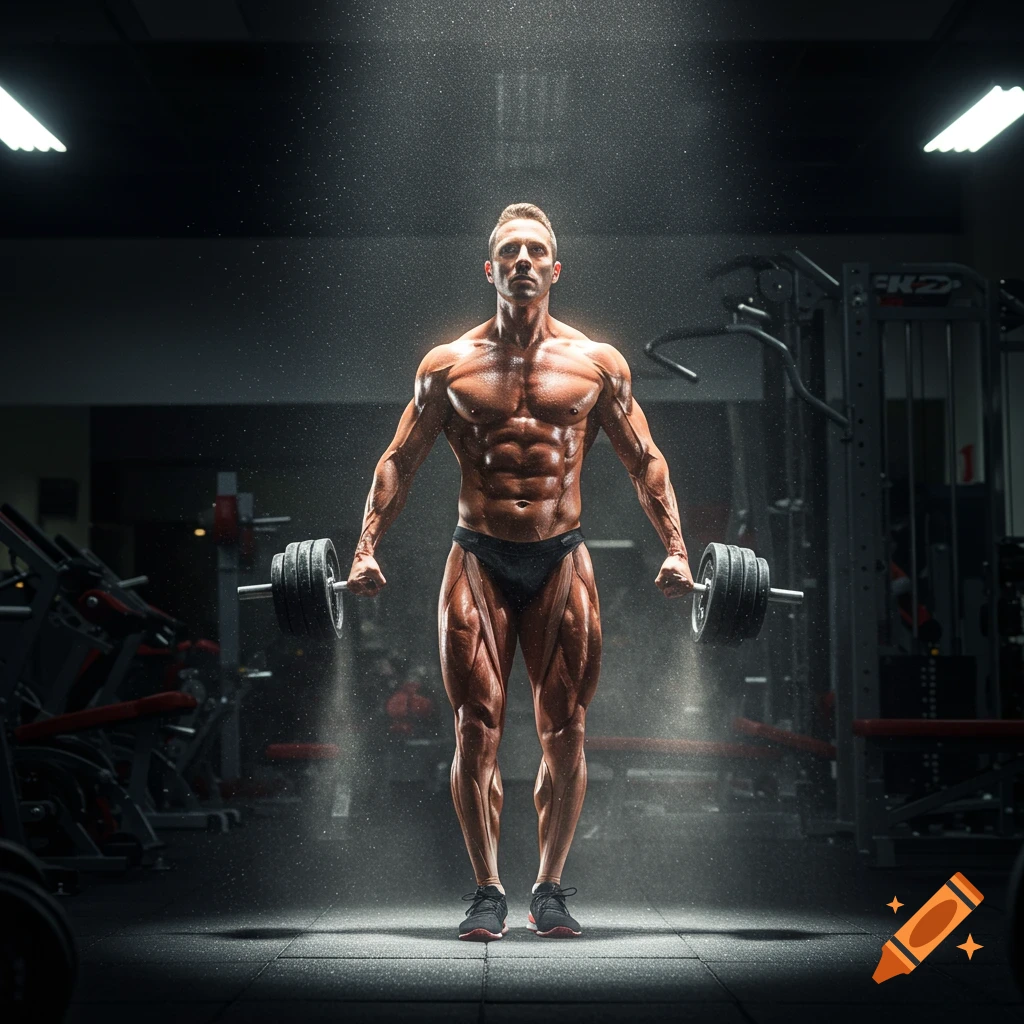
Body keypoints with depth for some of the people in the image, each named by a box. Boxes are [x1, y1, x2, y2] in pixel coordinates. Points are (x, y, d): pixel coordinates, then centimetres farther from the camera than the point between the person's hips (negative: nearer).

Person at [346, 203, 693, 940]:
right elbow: (400, 460, 8)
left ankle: (551, 887, 17)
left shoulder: (597, 363, 5)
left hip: (562, 561, 1)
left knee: (566, 736, 3)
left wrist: (676, 548, 1)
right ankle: (488, 891, 10)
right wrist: (368, 547, -1)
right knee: (477, 733, -1)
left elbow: (645, 460, 9)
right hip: (479, 559, 0)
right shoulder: (448, 365, 5)